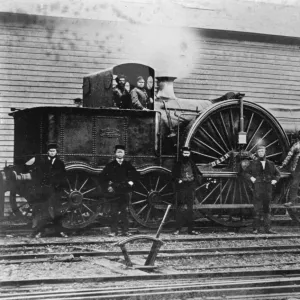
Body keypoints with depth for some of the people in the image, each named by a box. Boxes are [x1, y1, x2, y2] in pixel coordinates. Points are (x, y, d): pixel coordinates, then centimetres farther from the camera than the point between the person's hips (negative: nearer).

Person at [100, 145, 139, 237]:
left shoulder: (127, 165, 10)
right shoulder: (110, 165, 6)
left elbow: (135, 174, 16)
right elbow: (102, 176, 7)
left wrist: (131, 181, 2)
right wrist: (108, 186, -2)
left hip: (125, 191, 1)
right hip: (114, 191, -1)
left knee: (124, 211, 3)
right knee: (114, 211, -2)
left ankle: (125, 230, 7)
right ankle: (114, 231, 2)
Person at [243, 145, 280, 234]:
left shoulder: (270, 164, 11)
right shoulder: (253, 163, 4)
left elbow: (277, 174, 22)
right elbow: (245, 172, 9)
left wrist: (275, 180, 5)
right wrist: (251, 178, -7)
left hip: (268, 189, 3)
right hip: (257, 189, -3)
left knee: (267, 209, 7)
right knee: (258, 209, -7)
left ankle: (267, 228, 11)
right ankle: (255, 228, -1)